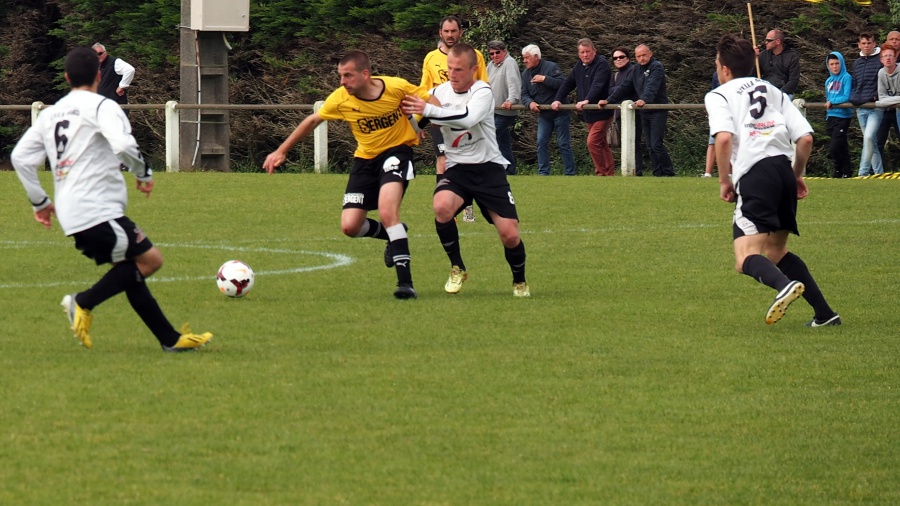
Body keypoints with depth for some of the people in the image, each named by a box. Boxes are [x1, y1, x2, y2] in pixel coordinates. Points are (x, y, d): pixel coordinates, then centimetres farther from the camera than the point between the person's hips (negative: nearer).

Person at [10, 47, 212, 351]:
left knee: (131, 271, 13)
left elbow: (20, 157, 15)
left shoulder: (50, 113, 17)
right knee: (150, 259, -6)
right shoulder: (101, 106, -5)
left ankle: (170, 338, 11)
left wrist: (40, 201, 22)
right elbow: (124, 145, -21)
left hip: (71, 218, 8)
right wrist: (144, 173, -3)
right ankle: (84, 303, -13)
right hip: (97, 209, -8)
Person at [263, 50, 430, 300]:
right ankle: (393, 235, 27)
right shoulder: (340, 99, -13)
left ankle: (405, 282, -25)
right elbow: (312, 121, 4)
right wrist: (281, 151, 7)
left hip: (397, 151, -4)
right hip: (365, 158, 4)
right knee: (350, 227, -6)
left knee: (387, 211, -29)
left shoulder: (397, 87, -21)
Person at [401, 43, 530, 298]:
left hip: (488, 168, -2)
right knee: (442, 206, -31)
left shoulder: (482, 92, -11)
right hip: (456, 169, 2)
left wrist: (428, 110, -35)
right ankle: (457, 269, -9)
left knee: (510, 235, -8)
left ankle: (519, 282, 24)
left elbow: (468, 118, -32)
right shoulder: (439, 92, 2)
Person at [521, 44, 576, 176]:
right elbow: (524, 94, 5)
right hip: (543, 114, 6)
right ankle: (543, 172, 3)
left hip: (560, 112, -6)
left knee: (563, 143, -3)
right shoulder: (526, 74, 7)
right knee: (541, 142, -2)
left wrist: (545, 79, -26)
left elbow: (563, 83, -23)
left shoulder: (551, 67, -12)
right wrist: (530, 103, -16)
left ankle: (570, 173, 2)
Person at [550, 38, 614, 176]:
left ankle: (601, 172, -8)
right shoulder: (579, 67, 13)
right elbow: (568, 84, 13)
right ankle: (610, 173, 14)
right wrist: (558, 100, 0)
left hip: (601, 112, -9)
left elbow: (597, 85, -27)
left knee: (592, 142, -15)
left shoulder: (601, 64, -13)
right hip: (589, 113, 9)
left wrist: (587, 100, -39)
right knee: (602, 144, 11)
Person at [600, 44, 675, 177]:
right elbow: (624, 88, 19)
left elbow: (652, 86, -25)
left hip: (658, 112, -8)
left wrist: (644, 100, -42)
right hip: (645, 113, 8)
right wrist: (608, 101, 12)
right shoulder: (637, 71, 17)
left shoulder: (656, 67, -8)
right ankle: (657, 173, 6)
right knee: (650, 146, 5)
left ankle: (668, 173, -5)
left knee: (656, 144, -12)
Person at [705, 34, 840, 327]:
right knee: (776, 253, 23)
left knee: (746, 259, -14)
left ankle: (785, 284, -46)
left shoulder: (719, 96, 8)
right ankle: (824, 313, 14)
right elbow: (806, 138, 13)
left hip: (753, 175, -6)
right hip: (783, 169, 6)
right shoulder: (772, 91, 23)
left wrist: (724, 181, -1)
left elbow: (723, 137, -13)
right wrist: (798, 177, 27)